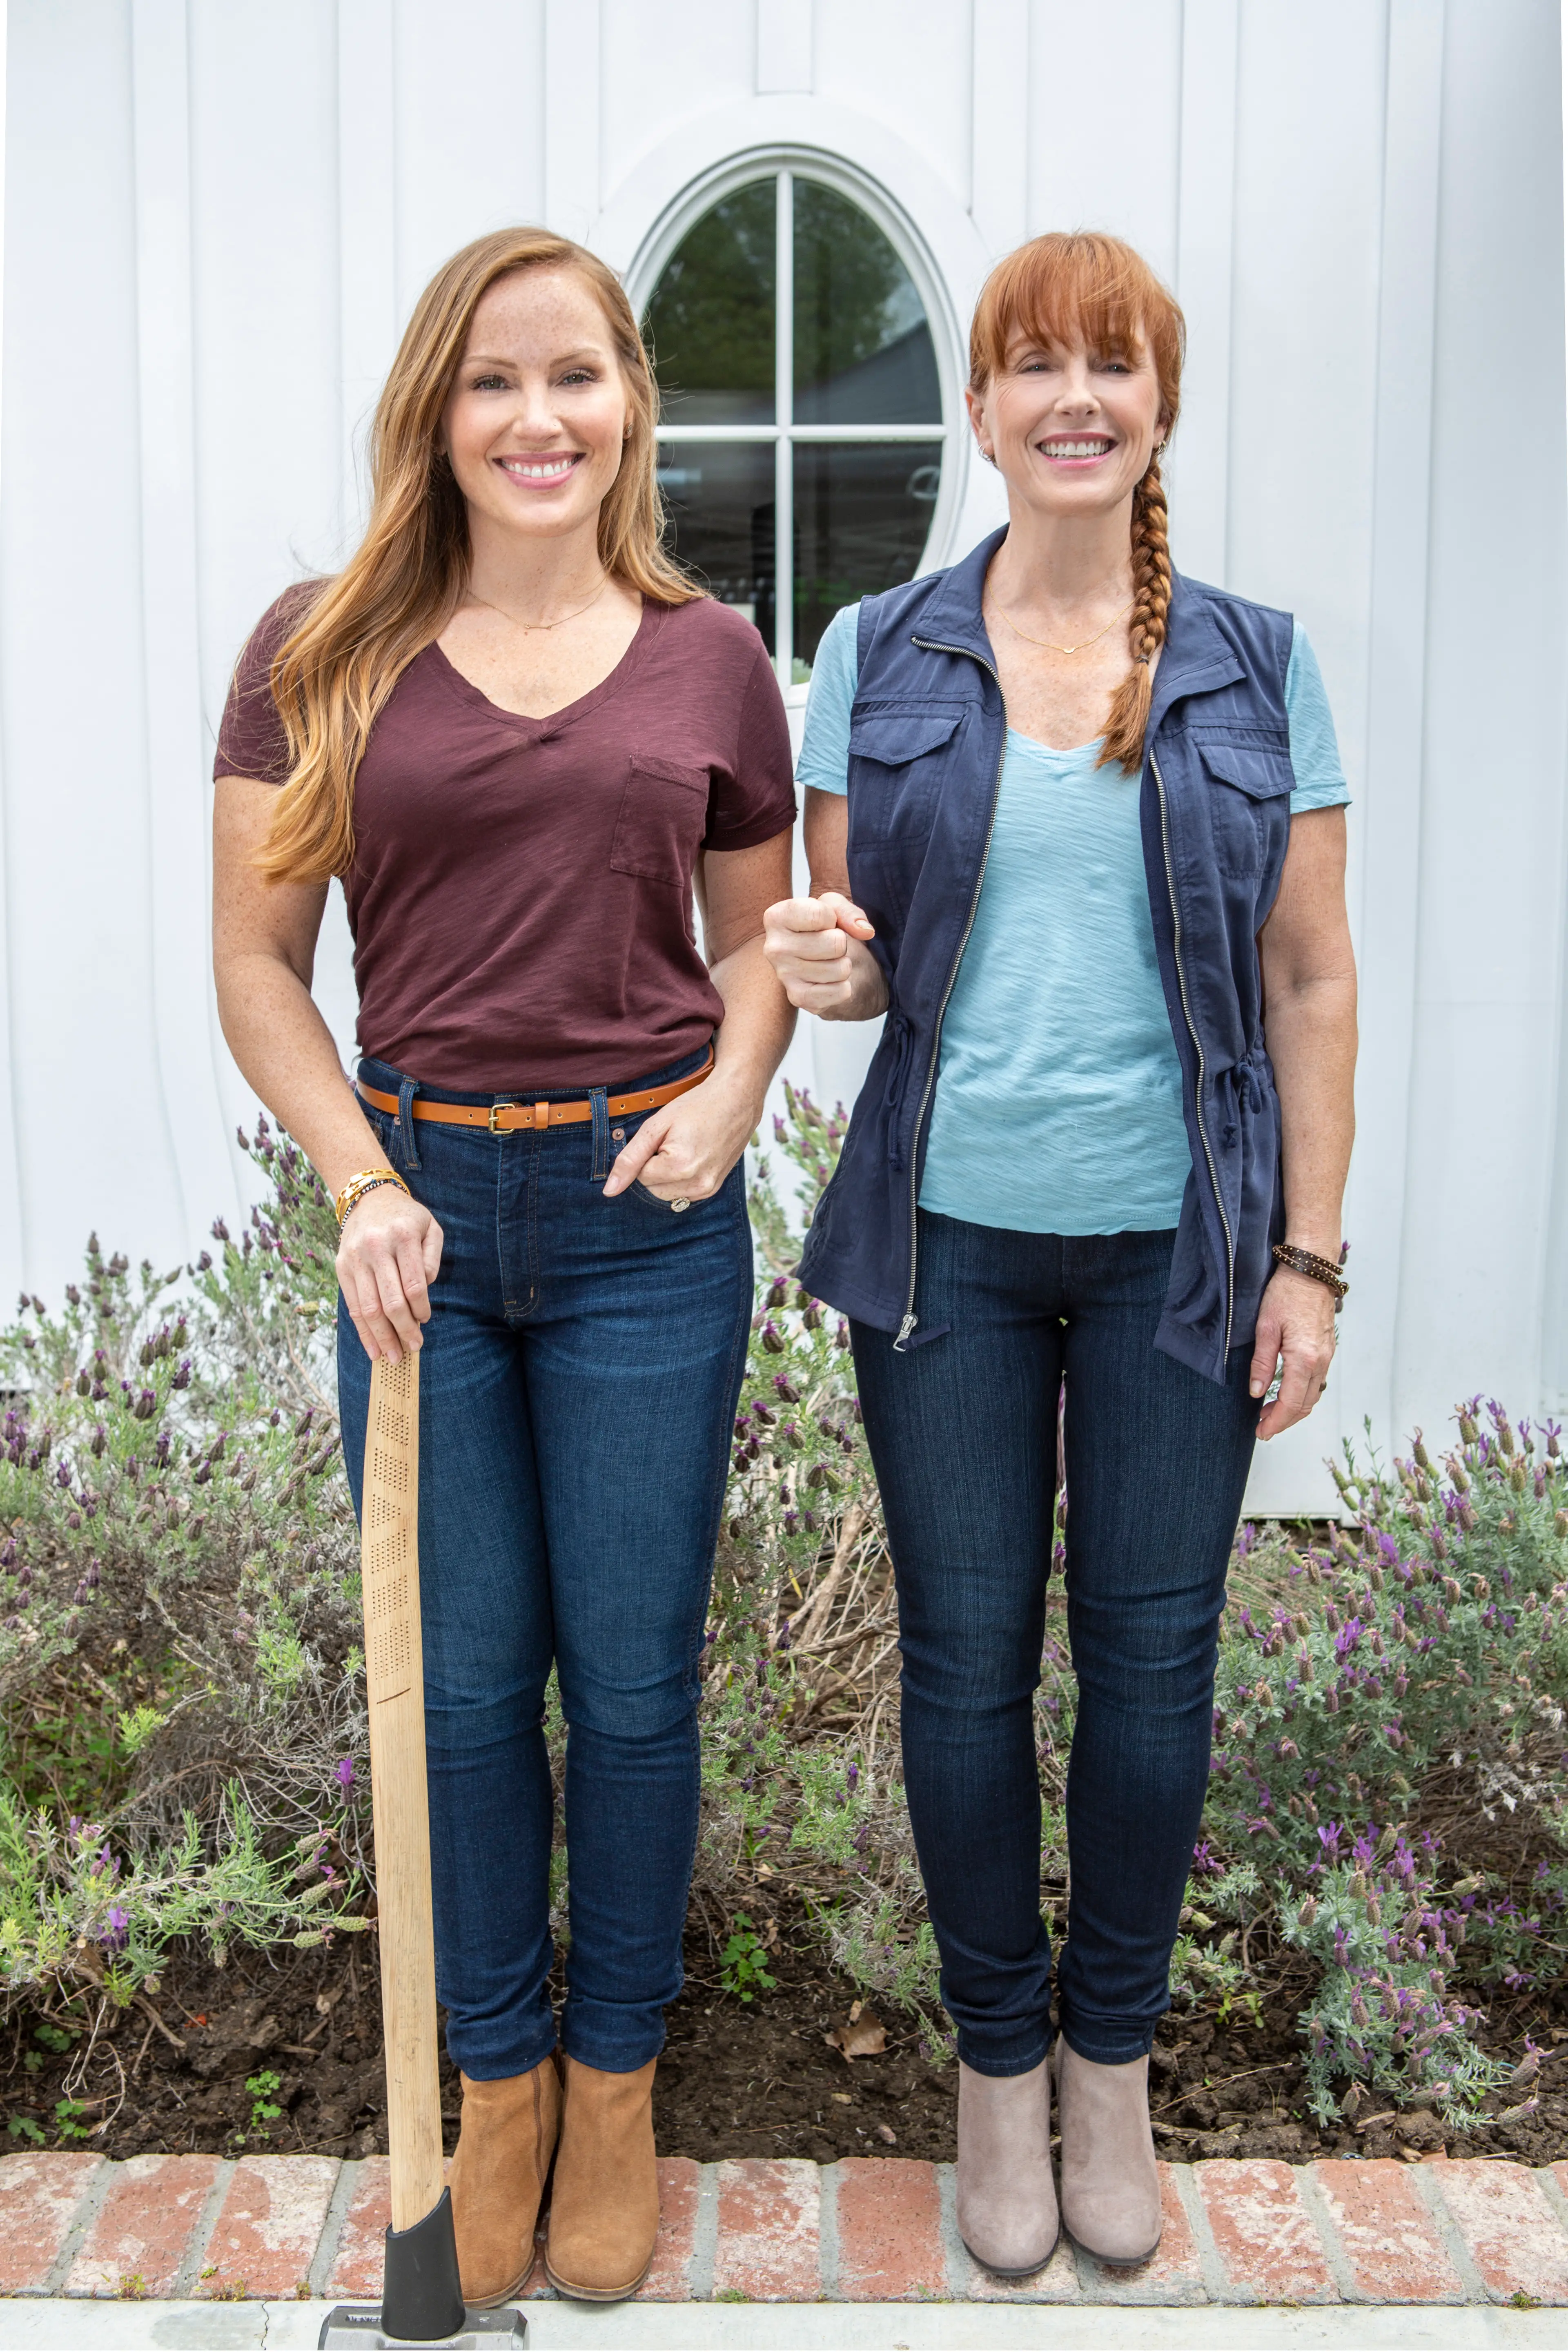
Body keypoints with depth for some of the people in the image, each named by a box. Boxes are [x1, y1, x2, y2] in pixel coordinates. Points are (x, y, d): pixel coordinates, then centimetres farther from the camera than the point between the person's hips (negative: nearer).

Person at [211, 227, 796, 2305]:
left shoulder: (711, 661, 3)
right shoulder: (325, 654, 0)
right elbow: (259, 966, 2)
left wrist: (729, 1097, -6)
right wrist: (361, 1186, -11)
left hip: (646, 1224, 0)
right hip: (422, 1208, 0)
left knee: (633, 1681, 9)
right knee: (464, 1683, 11)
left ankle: (617, 2082, 32)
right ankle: (500, 2083, 33)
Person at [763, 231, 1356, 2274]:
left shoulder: (1256, 666, 3)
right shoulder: (881, 655, 3)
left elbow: (1313, 982, 3)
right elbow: (842, 947, 8)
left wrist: (1311, 1257, -2)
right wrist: (827, 969, -16)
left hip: (1178, 1240, 0)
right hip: (951, 1234, 0)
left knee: (1151, 1649, 9)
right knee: (968, 1651, 8)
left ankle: (1114, 2063, 30)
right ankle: (998, 2060, 29)